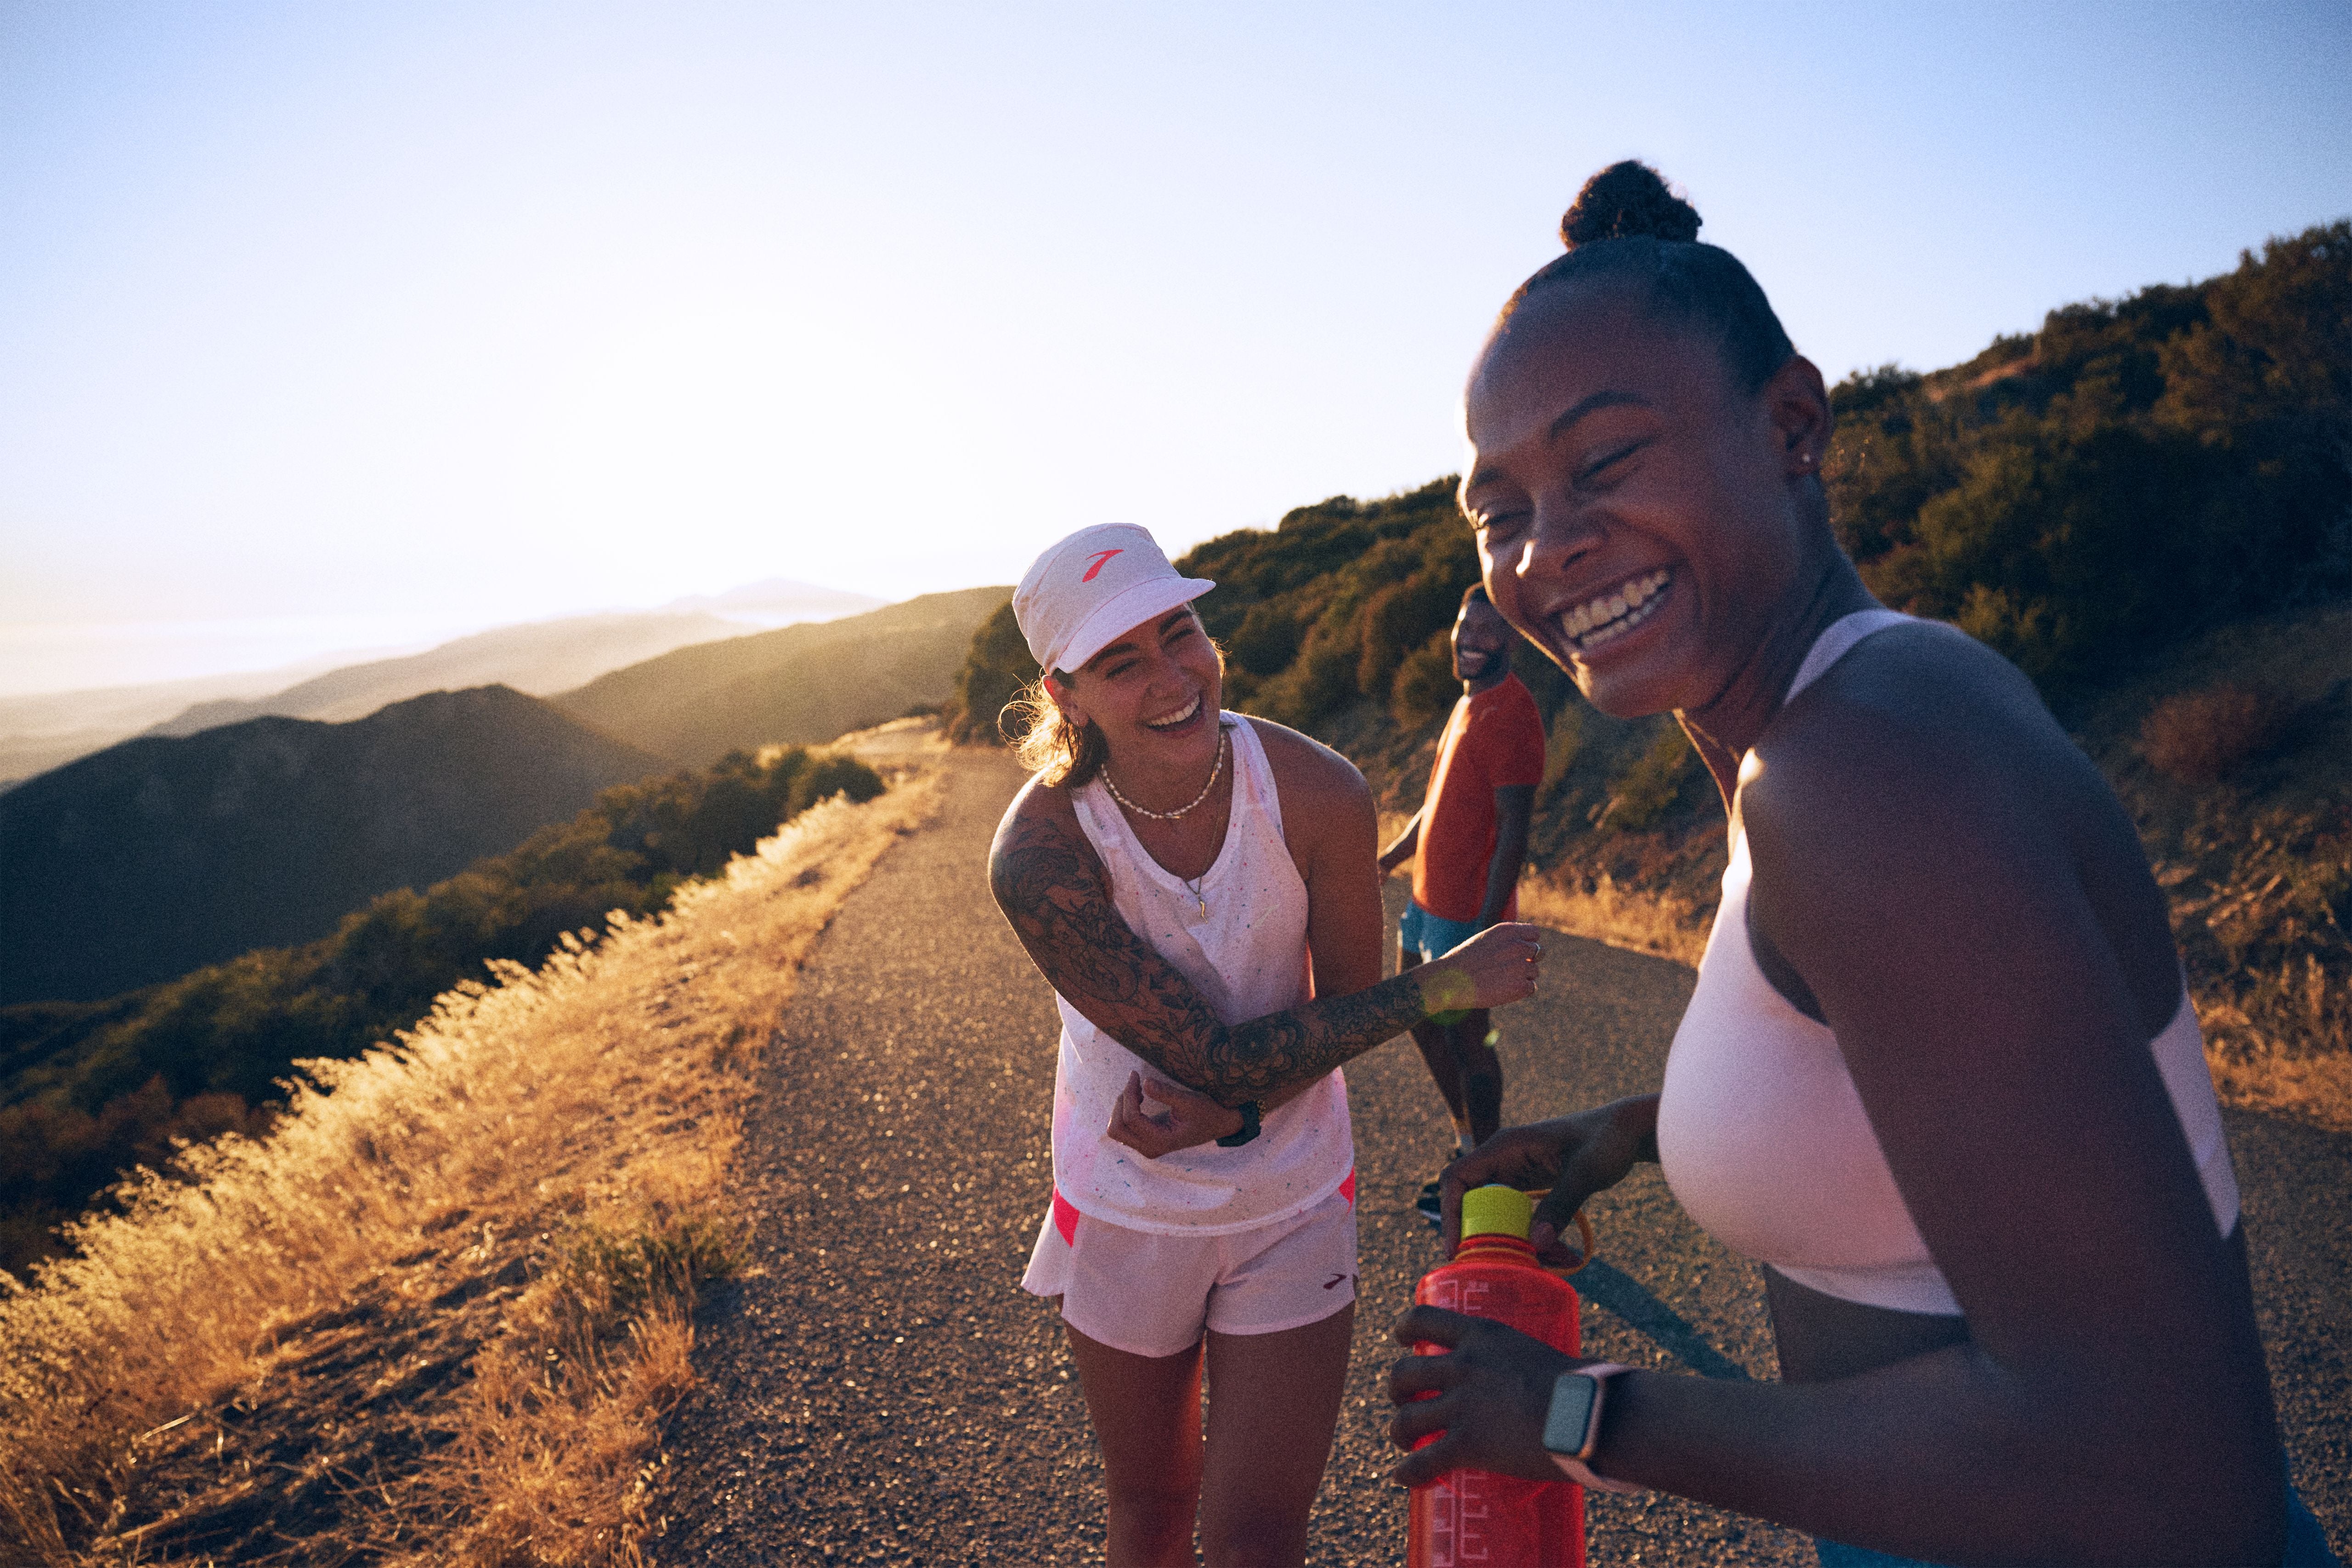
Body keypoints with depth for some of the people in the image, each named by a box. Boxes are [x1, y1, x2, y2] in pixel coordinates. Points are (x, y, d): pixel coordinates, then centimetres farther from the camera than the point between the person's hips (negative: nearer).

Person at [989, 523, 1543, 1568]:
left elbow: (1341, 1012, -9)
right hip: (1127, 1204, 0)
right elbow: (1217, 1058, -26)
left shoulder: (1318, 795, -22)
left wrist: (1209, 1113, -25)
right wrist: (1443, 985, -27)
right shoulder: (1037, 856, -28)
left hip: (1292, 1205, 1)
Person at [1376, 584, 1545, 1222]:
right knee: (1421, 1019, 19)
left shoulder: (1510, 715, -18)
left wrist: (1486, 927, -24)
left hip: (1467, 912, -10)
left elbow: (1513, 833, -22)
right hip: (1430, 897, 10)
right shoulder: (1471, 701, 12)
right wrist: (1387, 861, 24)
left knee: (1465, 1036, 2)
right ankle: (1468, 1142, 36)